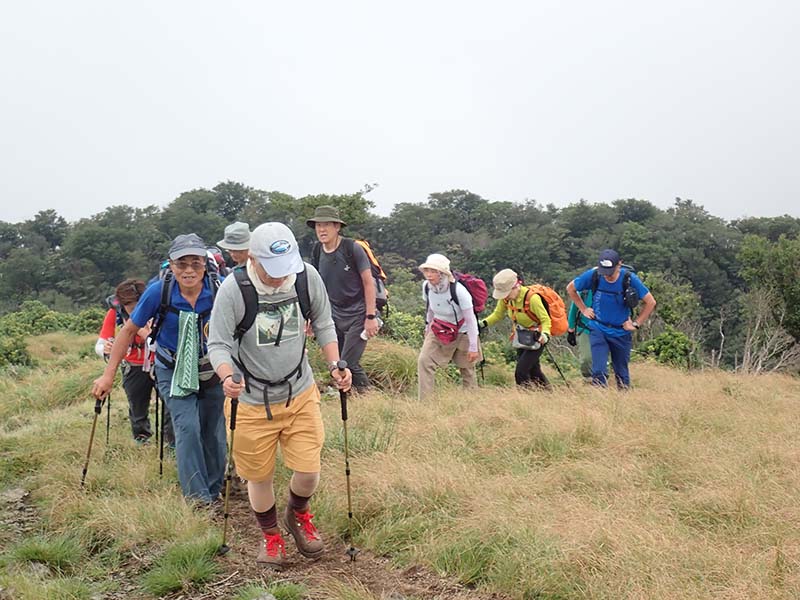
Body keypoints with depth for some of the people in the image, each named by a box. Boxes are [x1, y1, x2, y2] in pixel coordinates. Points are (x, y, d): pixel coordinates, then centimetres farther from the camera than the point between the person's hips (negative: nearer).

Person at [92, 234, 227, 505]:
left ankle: (213, 493, 27)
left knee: (214, 434, 8)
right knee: (187, 428, -17)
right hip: (173, 371, -1)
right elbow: (129, 330, -8)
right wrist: (108, 375, -7)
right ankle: (197, 497, -8)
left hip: (211, 370, 2)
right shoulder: (159, 291, -20)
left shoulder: (219, 289, -20)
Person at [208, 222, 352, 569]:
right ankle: (270, 534, 41)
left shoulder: (307, 276, -11)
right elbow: (218, 344, -14)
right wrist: (227, 377, -33)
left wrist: (335, 364, -9)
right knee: (260, 477, 11)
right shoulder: (233, 289, -20)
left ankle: (297, 515, 37)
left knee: (308, 471, 0)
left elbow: (323, 325, 4)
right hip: (252, 401, -2)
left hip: (300, 394, 2)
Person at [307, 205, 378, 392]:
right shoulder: (318, 255, 4)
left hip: (357, 315, -6)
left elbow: (368, 282, -11)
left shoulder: (352, 249, -12)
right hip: (335, 317, 6)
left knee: (348, 364, -11)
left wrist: (370, 317, -14)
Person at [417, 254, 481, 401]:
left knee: (467, 369, 10)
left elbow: (471, 320, -20)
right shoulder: (426, 286, -13)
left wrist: (473, 347, -17)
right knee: (424, 361, -14)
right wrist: (427, 329, 18)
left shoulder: (458, 291, -28)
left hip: (462, 333, -4)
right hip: (438, 332, 4)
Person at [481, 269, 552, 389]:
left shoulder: (532, 298, -28)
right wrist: (484, 323, -14)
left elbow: (545, 320, -20)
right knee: (534, 372, 15)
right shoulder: (505, 298, -11)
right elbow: (497, 315, 2)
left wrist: (545, 334, -38)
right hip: (520, 338, 7)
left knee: (521, 373, -14)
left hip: (536, 340, -7)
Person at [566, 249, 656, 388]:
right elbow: (570, 288, 4)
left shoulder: (629, 279, -16)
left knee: (622, 374, 12)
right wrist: (583, 309, 3)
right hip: (598, 330, 0)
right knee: (599, 372, -12)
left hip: (621, 332, 0)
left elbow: (650, 302, -5)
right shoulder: (593, 275, -14)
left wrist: (636, 323, -5)